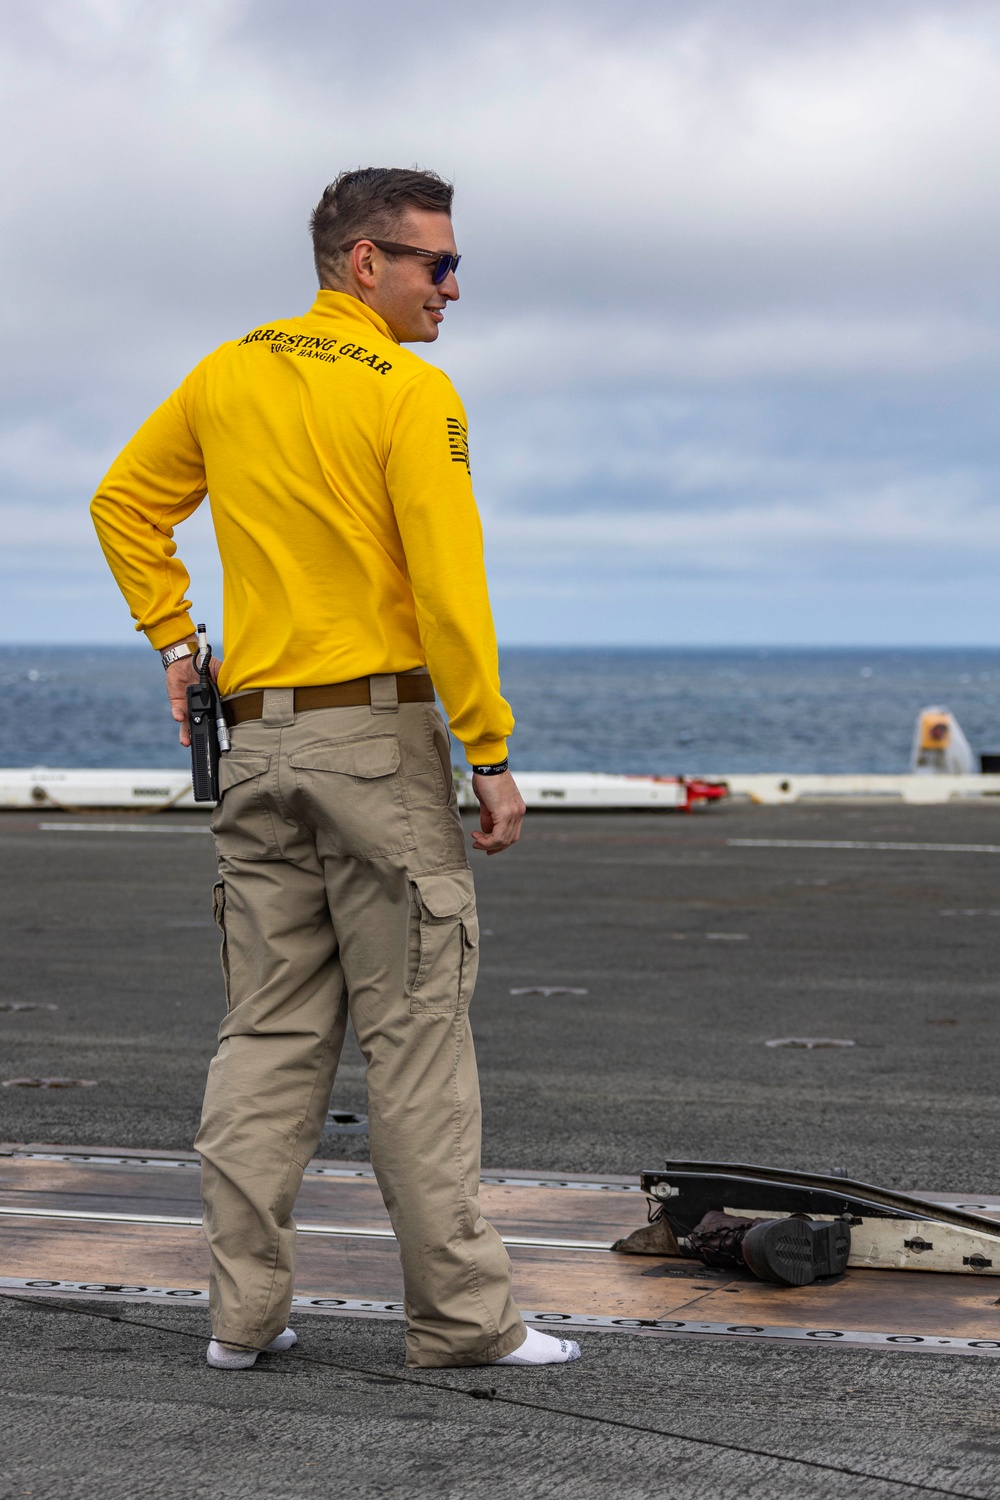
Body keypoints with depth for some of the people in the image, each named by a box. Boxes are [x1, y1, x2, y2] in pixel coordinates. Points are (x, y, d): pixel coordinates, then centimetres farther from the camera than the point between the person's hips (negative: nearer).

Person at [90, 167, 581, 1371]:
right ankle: (460, 1314, 2)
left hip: (259, 741, 6)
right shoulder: (412, 393, -10)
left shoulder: (227, 375, 10)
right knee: (415, 1028, -2)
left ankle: (243, 1307, 9)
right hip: (380, 734, -6)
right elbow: (448, 585, -16)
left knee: (270, 1030, 10)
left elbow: (124, 504, 18)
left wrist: (172, 640, 19)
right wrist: (492, 756, -13)